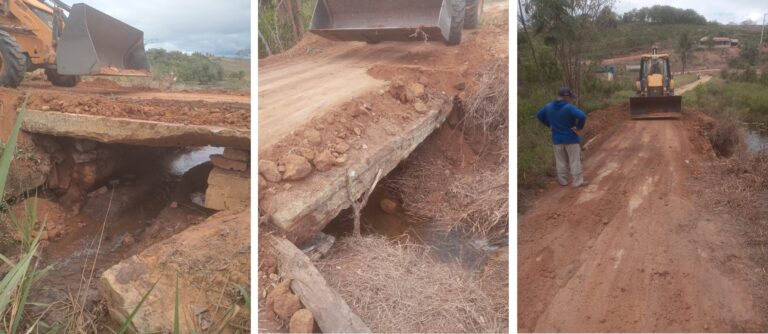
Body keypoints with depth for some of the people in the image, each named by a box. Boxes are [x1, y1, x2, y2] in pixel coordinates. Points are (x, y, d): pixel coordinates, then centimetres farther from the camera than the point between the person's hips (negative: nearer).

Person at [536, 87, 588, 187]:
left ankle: (563, 181, 20)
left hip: (557, 139, 5)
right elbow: (582, 116, -32)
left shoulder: (548, 107, 0)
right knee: (574, 161, 5)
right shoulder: (569, 107, -19)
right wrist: (579, 127, -15)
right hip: (571, 138, -5)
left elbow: (539, 115, 15)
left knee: (560, 161, 13)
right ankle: (578, 181, 10)